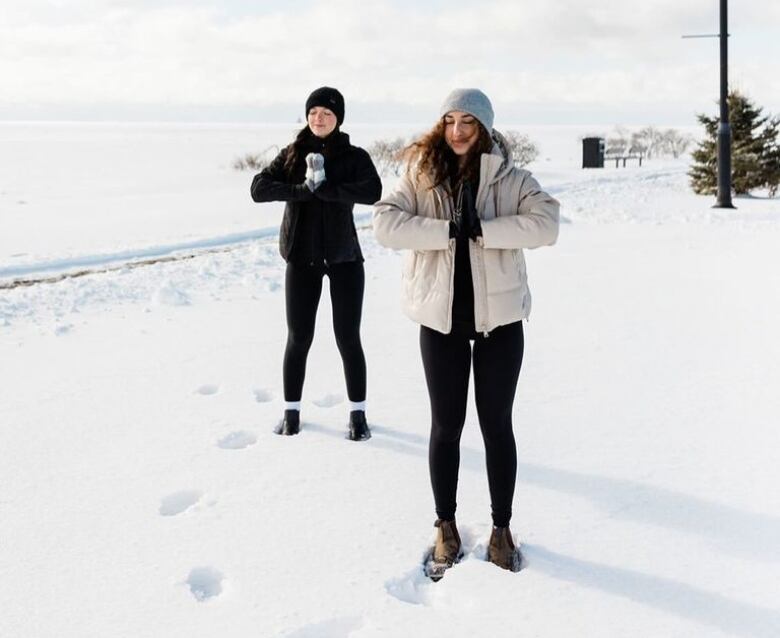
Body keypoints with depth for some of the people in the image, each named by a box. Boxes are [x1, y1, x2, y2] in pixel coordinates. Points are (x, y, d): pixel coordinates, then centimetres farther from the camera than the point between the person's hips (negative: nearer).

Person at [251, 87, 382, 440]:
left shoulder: (354, 156, -3)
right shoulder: (291, 155, 4)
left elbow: (372, 191, -22)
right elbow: (259, 188, -9)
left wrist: (323, 188, -25)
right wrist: (302, 189, -21)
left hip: (344, 257, -1)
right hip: (301, 258, 2)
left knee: (348, 338, 3)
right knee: (298, 338, 8)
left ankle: (358, 413, 16)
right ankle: (291, 411, 22)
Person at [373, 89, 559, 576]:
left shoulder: (509, 177, -2)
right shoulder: (421, 175, 0)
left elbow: (547, 223, -16)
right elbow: (385, 223, -13)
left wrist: (482, 229, -23)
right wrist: (449, 230, -20)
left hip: (499, 316, -1)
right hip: (441, 317, 1)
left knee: (497, 424, 9)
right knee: (446, 424, 10)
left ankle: (502, 528, 25)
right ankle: (446, 527, 26)